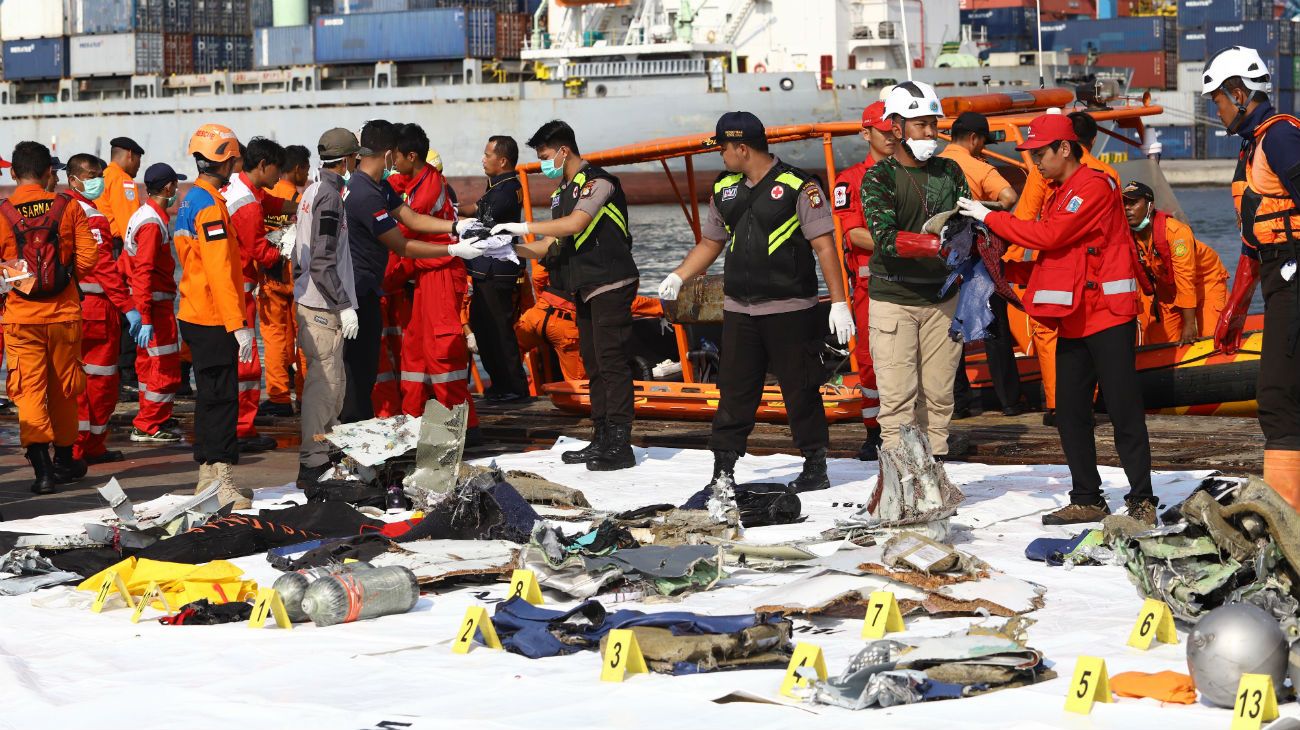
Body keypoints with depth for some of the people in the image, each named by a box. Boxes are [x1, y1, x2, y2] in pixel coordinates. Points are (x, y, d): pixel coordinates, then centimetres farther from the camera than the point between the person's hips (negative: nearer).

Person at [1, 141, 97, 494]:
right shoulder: (68, 207, -4)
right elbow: (88, 256, -6)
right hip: (64, 313, 2)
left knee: (29, 390, 0)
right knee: (63, 389, 16)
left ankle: (42, 467, -13)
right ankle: (64, 461, 29)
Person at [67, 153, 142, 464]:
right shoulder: (92, 219, -15)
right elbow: (104, 267, -20)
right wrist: (128, 307, -20)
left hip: (70, 305, 9)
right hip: (97, 307, -9)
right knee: (101, 379, 0)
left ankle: (73, 446, 18)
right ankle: (90, 447, 4)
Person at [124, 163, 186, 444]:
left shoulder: (141, 215, 13)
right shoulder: (153, 223, -18)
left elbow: (126, 264, 18)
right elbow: (143, 272, -23)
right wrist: (146, 319, -26)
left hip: (146, 302, 10)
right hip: (156, 303, -10)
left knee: (149, 363, 16)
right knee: (166, 367, -5)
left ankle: (149, 423, 23)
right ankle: (147, 427, -2)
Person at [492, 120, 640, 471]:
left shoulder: (597, 181, -11)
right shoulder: (563, 192, 18)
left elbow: (575, 223, -25)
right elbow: (551, 246, 16)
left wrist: (522, 227, -20)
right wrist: (510, 247, 1)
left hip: (611, 284, -10)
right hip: (585, 289, 10)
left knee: (612, 363, -10)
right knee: (593, 364, 10)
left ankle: (620, 446, -11)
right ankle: (601, 440, 15)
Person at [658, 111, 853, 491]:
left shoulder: (798, 187, -7)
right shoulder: (725, 189, 12)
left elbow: (824, 246, -9)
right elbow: (710, 242, 21)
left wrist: (839, 303, -13)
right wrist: (677, 277, 6)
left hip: (791, 310, -5)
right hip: (739, 310, 5)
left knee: (800, 389, 2)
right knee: (734, 390, 5)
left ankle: (815, 466, 13)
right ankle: (723, 470, 9)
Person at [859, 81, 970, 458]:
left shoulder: (949, 172, 9)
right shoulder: (878, 178, -6)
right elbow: (886, 238, -19)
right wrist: (938, 244, -31)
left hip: (942, 298, 4)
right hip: (894, 300, -4)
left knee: (938, 395, 7)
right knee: (898, 398, -6)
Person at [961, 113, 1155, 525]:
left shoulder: (1094, 187, -10)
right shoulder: (1057, 196, 19)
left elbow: (1049, 236, -19)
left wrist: (990, 217, -13)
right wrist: (1007, 270, 5)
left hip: (1107, 316, -9)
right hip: (1072, 320, 9)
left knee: (1123, 411, -6)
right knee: (1070, 413, 7)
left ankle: (1141, 501, -2)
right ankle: (1086, 501, 14)